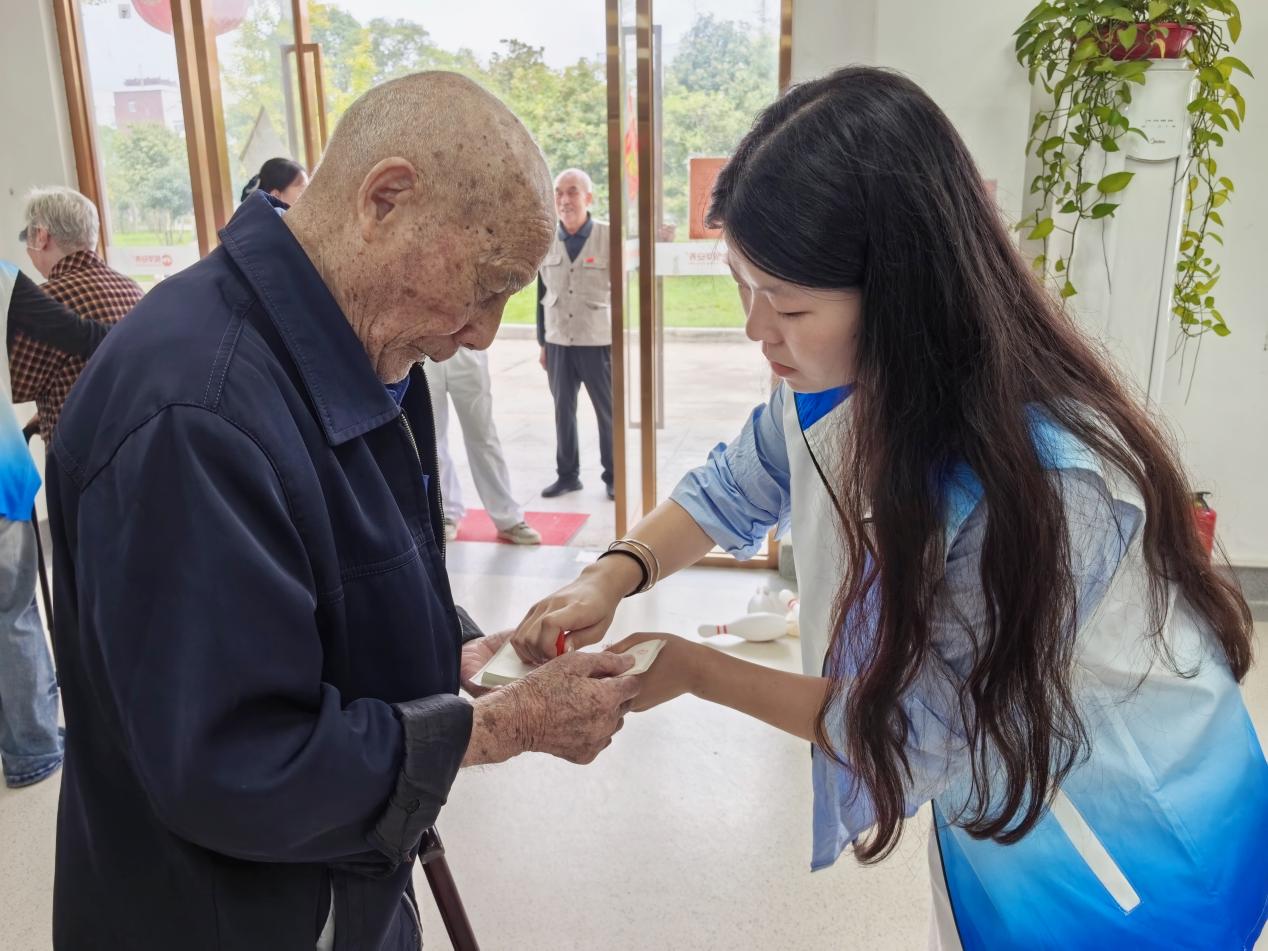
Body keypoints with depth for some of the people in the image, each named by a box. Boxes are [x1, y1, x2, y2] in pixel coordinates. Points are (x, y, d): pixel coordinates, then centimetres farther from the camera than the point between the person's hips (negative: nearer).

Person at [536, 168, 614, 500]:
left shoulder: (608, 237, -6)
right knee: (563, 411, 9)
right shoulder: (546, 241, 5)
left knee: (608, 411, 5)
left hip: (598, 342, -3)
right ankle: (567, 474, 21)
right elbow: (542, 295, 10)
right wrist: (542, 342, 9)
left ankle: (613, 476, 18)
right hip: (558, 343, 3)